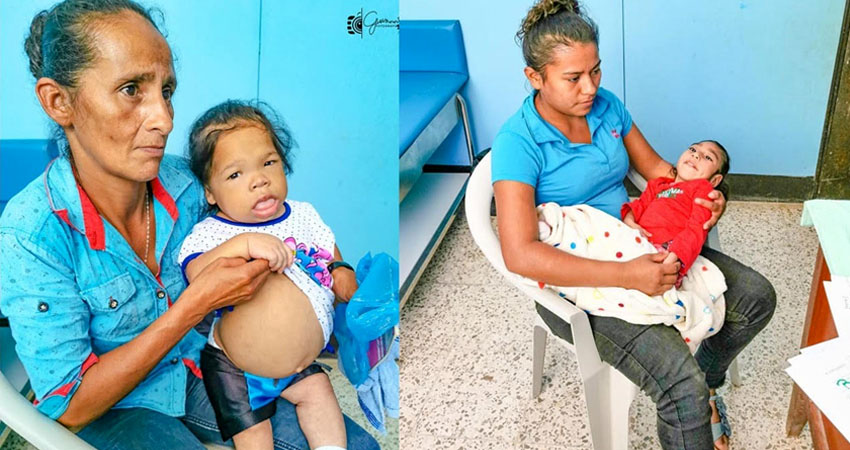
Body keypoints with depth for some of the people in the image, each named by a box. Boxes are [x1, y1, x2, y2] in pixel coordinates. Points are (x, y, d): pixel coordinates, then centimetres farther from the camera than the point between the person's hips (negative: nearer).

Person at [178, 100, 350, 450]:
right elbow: (196, 276, -38)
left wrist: (340, 270, -6)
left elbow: (329, 251, 15)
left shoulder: (303, 215, -3)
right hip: (233, 366, -4)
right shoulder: (210, 233, -18)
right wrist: (242, 244, -51)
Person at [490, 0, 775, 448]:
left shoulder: (606, 105, -1)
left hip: (638, 247, 8)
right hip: (575, 278, -7)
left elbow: (655, 166, 14)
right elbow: (519, 254, -32)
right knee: (681, 385, -24)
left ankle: (705, 381, 26)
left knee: (756, 296, 2)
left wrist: (701, 196, -9)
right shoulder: (518, 141, -22)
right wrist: (627, 275, -36)